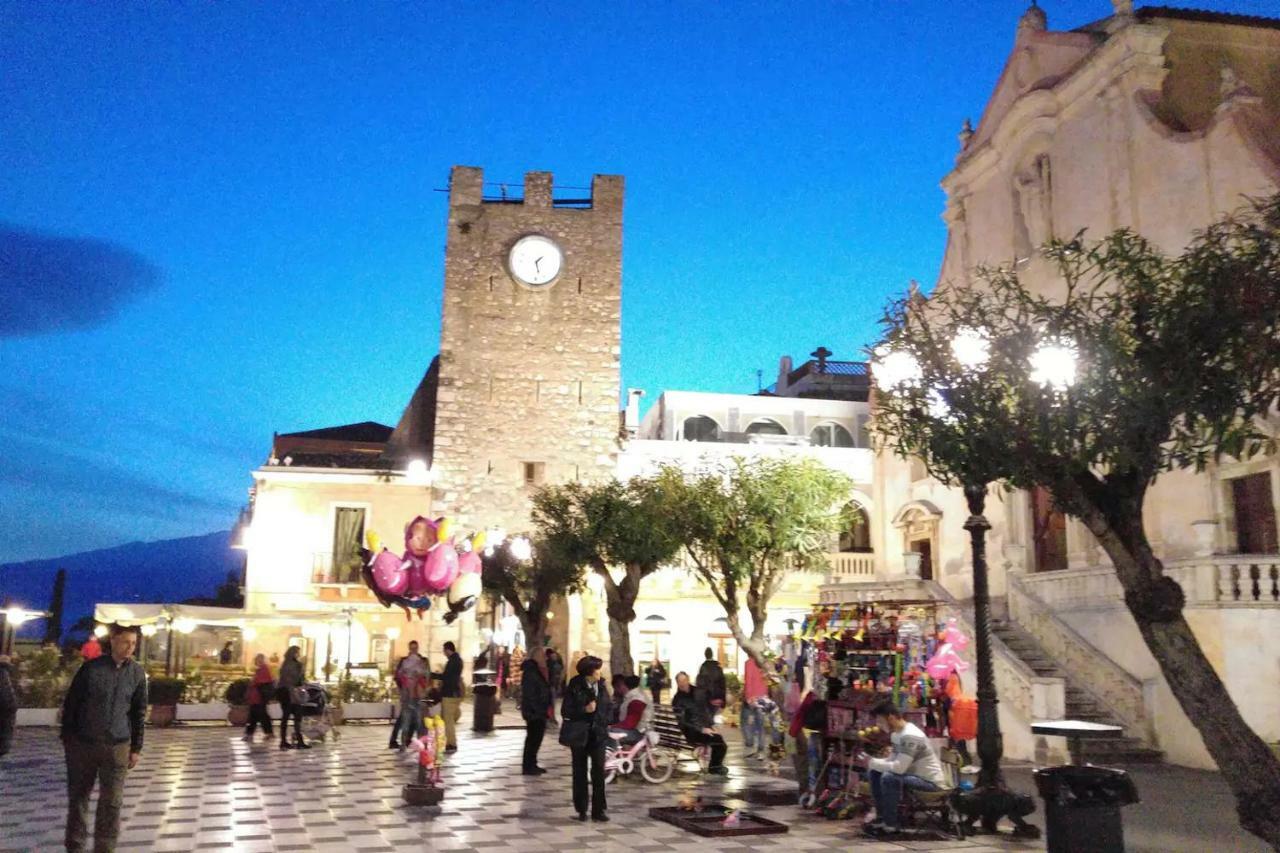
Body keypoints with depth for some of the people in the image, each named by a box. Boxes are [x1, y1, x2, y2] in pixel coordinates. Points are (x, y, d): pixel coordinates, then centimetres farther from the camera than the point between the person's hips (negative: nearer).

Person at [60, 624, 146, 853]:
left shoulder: (137, 673, 0)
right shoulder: (91, 668, -6)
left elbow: (139, 713, 6)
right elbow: (70, 703, 1)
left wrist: (136, 748, 5)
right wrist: (67, 738, 0)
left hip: (117, 746, 1)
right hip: (83, 743, -1)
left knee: (111, 802, 2)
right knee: (78, 797, 9)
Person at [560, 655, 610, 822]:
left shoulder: (601, 685, 3)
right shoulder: (575, 687, -9)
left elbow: (607, 707, 14)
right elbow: (565, 711, -9)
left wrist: (605, 725, 2)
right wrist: (584, 709, -21)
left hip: (598, 734, 3)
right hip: (579, 734, -3)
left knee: (599, 771, -3)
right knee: (580, 772, 7)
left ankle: (598, 809, 6)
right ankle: (581, 809, 18)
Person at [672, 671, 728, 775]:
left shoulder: (698, 692, 8)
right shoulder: (677, 700, -8)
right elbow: (683, 721, -14)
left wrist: (711, 725, 6)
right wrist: (701, 729, -20)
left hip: (705, 727, 6)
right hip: (692, 731, -6)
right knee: (718, 740, -21)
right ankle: (715, 767, 3)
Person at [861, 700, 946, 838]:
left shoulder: (910, 736, -25)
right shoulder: (896, 734, 6)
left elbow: (899, 767, -32)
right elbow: (893, 761, 11)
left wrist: (872, 762, -21)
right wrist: (873, 762, -7)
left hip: (929, 781, -10)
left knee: (889, 778, -31)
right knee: (874, 772, 4)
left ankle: (890, 825, -17)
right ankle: (882, 817, 8)